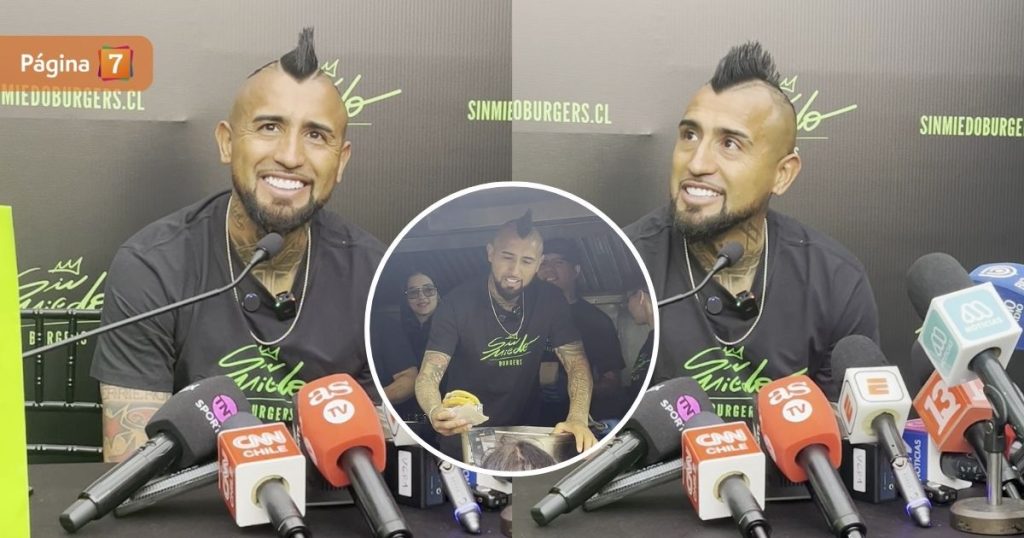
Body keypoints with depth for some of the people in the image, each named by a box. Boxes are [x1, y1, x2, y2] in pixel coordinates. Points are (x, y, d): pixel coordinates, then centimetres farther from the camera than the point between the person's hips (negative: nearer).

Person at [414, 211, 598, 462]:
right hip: (463, 440, -2)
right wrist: (434, 412, -46)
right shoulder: (458, 303, -16)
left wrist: (578, 419, -28)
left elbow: (577, 363, -7)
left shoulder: (550, 301, -6)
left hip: (521, 435, 2)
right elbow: (428, 375, -22)